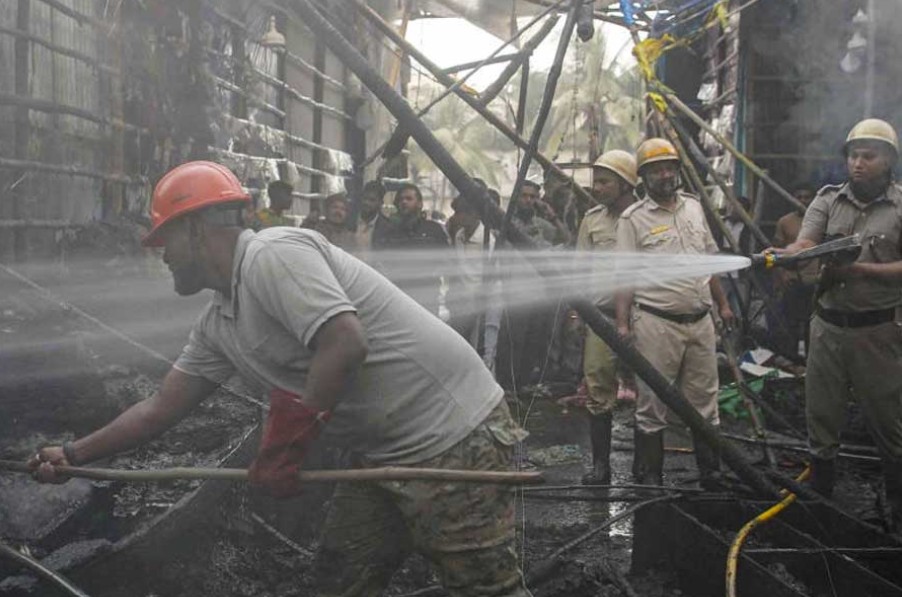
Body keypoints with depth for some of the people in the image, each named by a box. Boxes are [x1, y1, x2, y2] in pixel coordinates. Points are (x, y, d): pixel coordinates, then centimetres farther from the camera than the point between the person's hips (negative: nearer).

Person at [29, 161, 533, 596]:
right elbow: (159, 411, 23)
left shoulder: (273, 254, -15)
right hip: (382, 454, 10)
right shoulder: (218, 325, 15)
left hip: (453, 437, -10)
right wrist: (72, 454, 26)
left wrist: (288, 441, -16)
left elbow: (346, 344, -26)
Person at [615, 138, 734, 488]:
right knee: (653, 406, 2)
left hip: (701, 321, 5)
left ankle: (712, 473, 24)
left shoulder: (693, 207, 12)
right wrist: (623, 324, -16)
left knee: (705, 403, 13)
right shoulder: (633, 219, -5)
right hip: (657, 324, -5)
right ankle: (649, 478, 13)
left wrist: (722, 304, 18)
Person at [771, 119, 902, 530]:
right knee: (821, 422, 12)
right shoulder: (828, 200, 5)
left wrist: (862, 269, -21)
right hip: (828, 326, 3)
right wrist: (784, 256, -33)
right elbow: (805, 245, -11)